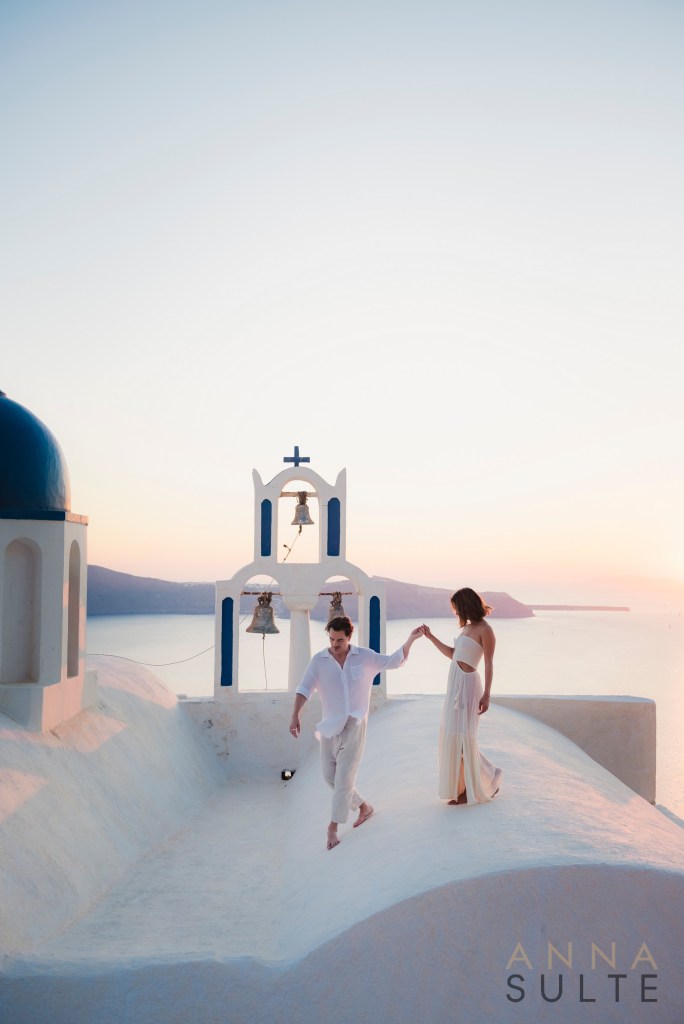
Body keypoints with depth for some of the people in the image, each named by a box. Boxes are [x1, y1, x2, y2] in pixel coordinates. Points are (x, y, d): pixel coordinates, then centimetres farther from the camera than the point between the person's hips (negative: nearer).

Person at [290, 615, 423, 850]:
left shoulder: (364, 656, -2)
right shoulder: (319, 660, -3)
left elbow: (395, 661, 6)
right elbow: (304, 689, -9)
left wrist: (411, 639, -5)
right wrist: (295, 716, -21)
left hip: (354, 724, -2)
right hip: (330, 725, 2)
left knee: (344, 776, -5)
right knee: (330, 775, 9)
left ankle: (333, 828, 3)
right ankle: (364, 806, 30)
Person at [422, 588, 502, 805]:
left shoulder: (484, 629, -11)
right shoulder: (467, 627, 14)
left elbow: (489, 664, -14)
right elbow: (453, 654, 23)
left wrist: (486, 695, -17)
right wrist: (430, 637, 21)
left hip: (468, 684, -9)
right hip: (455, 684, 9)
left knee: (463, 737, -3)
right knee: (451, 736, 11)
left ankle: (474, 789, 13)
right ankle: (461, 786, 23)